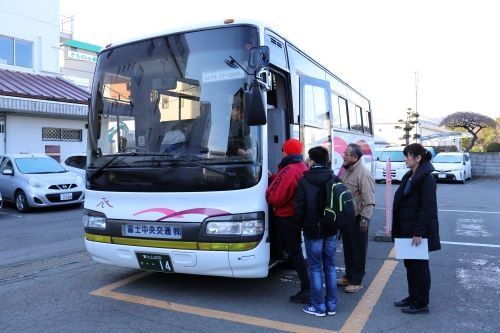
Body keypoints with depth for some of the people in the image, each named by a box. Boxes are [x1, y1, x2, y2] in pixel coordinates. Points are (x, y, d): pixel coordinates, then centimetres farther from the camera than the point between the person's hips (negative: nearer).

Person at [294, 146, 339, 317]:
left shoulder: (304, 181, -11)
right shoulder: (335, 179, 1)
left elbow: (299, 207, -10)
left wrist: (299, 224, 6)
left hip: (312, 232, -4)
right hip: (331, 231, 5)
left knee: (315, 269, 4)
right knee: (330, 267, 13)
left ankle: (319, 306, 11)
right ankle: (331, 305, 20)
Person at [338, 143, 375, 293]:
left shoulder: (364, 174, -19)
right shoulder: (345, 170, 8)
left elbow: (369, 200, -21)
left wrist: (365, 218, -23)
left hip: (357, 219, -8)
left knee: (358, 251, 5)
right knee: (347, 248, 19)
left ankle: (357, 281, 18)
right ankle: (349, 276, 34)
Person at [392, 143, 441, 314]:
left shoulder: (427, 178, -16)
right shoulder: (409, 176, 11)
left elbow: (427, 207, -20)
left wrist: (419, 232, -22)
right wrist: (398, 229, 13)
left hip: (418, 231, -9)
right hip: (407, 229, 9)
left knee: (419, 265, 3)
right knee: (410, 264, 17)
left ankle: (422, 304, 16)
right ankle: (413, 297, 31)